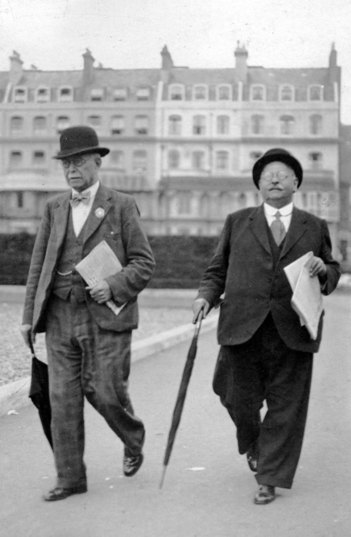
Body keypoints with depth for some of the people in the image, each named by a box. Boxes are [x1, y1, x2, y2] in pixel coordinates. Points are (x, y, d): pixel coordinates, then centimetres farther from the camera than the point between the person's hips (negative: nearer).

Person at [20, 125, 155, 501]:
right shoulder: (54, 207, 12)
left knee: (106, 392, -2)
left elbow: (144, 262, 0)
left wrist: (113, 286, -16)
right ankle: (70, 478, 14)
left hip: (105, 315, -4)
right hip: (59, 316, 4)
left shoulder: (121, 206, 1)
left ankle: (133, 440, 30)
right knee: (63, 397, 3)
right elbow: (38, 264, 13)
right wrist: (29, 315, 9)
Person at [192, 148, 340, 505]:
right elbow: (217, 270, 13)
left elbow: (333, 274, 19)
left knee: (285, 407, 1)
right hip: (243, 327, 0)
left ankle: (270, 479, 15)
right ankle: (252, 443, 40)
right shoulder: (237, 222, 12)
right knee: (239, 399, 7)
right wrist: (205, 296, -5)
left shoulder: (315, 228, 13)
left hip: (292, 332, 0)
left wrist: (324, 270, -4)